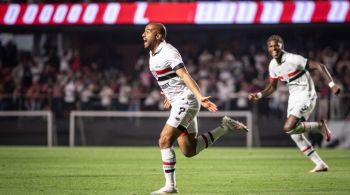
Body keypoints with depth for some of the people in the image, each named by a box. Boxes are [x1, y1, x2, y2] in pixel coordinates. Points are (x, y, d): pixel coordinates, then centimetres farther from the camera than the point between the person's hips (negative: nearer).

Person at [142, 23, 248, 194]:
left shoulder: (168, 52, -16)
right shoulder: (153, 54, 12)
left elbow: (185, 76, -26)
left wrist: (200, 97, -36)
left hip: (186, 101, -10)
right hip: (178, 103, 10)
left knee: (164, 141, -13)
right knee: (189, 151, 7)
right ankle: (224, 127, 17)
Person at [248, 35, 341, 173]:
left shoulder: (293, 59, -19)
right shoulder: (273, 65, 4)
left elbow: (319, 66, -18)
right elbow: (272, 87, 17)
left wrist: (332, 84, -26)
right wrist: (258, 95, 0)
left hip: (306, 96, -8)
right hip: (293, 98, 8)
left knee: (288, 128, -24)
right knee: (295, 135, 4)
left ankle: (319, 126, -3)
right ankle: (320, 164, 12)